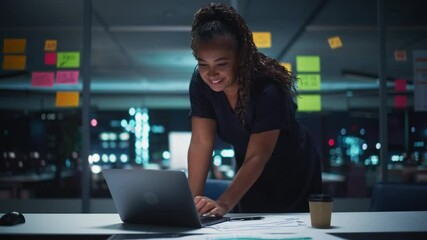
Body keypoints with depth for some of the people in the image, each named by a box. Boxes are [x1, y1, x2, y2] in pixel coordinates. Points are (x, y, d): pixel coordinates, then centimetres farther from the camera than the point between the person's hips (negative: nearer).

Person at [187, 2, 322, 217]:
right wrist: (193, 199, -28)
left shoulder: (268, 89, -33)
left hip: (291, 181, -4)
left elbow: (257, 157, -36)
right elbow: (200, 143, -19)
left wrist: (223, 204, -49)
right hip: (248, 178, 4)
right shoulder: (200, 82, -18)